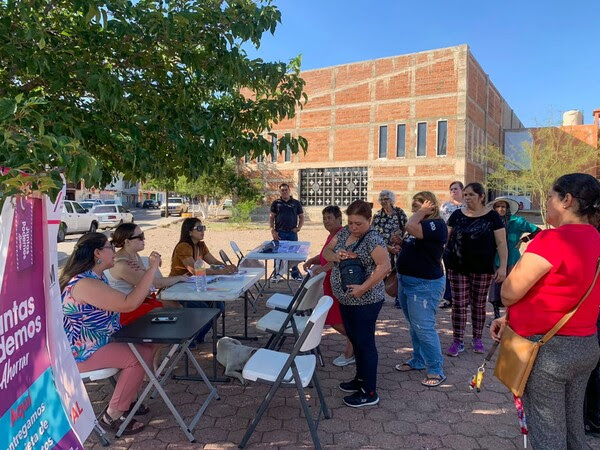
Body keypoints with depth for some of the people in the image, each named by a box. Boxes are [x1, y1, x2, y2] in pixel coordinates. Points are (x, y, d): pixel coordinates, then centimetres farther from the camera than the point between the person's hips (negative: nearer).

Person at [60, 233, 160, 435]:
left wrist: (143, 293, -1)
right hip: (80, 351, -10)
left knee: (148, 346, 4)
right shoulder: (85, 283, -28)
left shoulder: (97, 276, 6)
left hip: (100, 340, 10)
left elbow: (117, 303, 14)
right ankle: (113, 416, -4)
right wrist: (152, 269, -30)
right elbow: (128, 304, -34)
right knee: (136, 358, -20)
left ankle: (128, 398, 17)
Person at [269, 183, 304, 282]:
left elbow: (301, 216, 11)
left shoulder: (296, 203, 7)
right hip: (280, 233, 0)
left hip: (292, 233, 0)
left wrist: (299, 227, -3)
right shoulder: (276, 203, 5)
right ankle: (277, 274, 14)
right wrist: (273, 231, -5)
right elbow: (271, 217, 5)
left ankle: (295, 274, 18)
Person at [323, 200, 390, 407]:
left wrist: (364, 288, -30)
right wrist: (336, 256, -16)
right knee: (355, 339, 20)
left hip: (365, 302, -8)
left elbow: (385, 266, -27)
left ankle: (369, 393, 15)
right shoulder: (344, 232, 5)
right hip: (346, 299, 8)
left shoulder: (372, 239, -19)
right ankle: (361, 379, 38)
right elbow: (326, 252, 6)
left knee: (364, 343, 2)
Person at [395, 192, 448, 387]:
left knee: (423, 327, -6)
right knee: (414, 325, 19)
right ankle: (418, 360, 34)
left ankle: (436, 369, 7)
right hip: (406, 281, 10)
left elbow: (410, 227, -34)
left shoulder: (436, 225, -17)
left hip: (425, 285, -10)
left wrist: (422, 211, -19)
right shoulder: (420, 224, 12)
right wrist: (398, 249, 6)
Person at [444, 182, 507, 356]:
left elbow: (501, 243, -3)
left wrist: (503, 266, -10)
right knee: (459, 304, 2)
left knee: (479, 304, 10)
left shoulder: (492, 217, -2)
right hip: (457, 268, 1)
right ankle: (458, 341, 11)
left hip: (482, 270, -1)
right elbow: (446, 238, 9)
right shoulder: (457, 215, 4)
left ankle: (477, 339, 26)